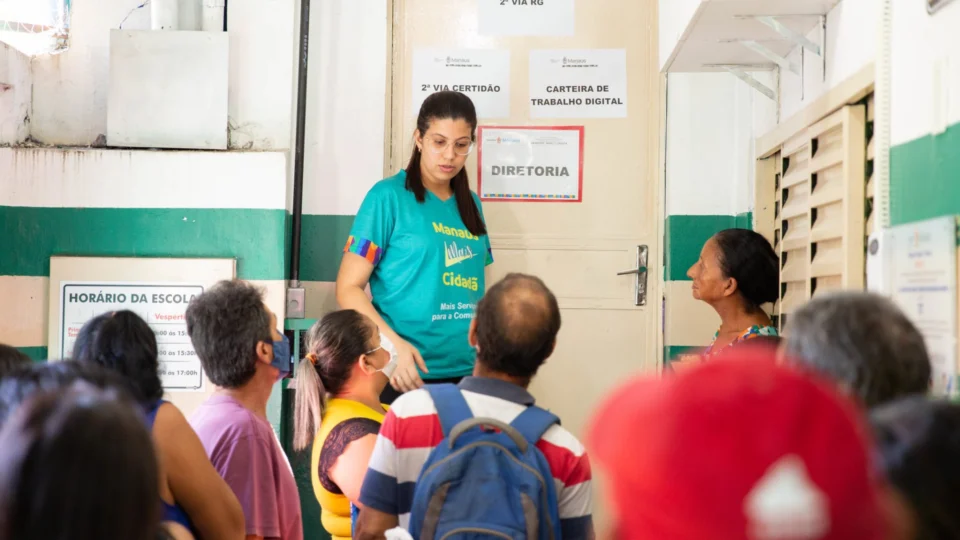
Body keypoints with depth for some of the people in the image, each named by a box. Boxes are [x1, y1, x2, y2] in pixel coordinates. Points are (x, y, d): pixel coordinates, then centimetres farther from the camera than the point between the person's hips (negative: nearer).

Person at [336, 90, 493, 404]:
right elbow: (349, 288, -8)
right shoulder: (389, 196, -6)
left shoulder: (470, 204, 11)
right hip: (406, 375, -5)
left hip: (466, 373, 5)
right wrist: (393, 344, -20)